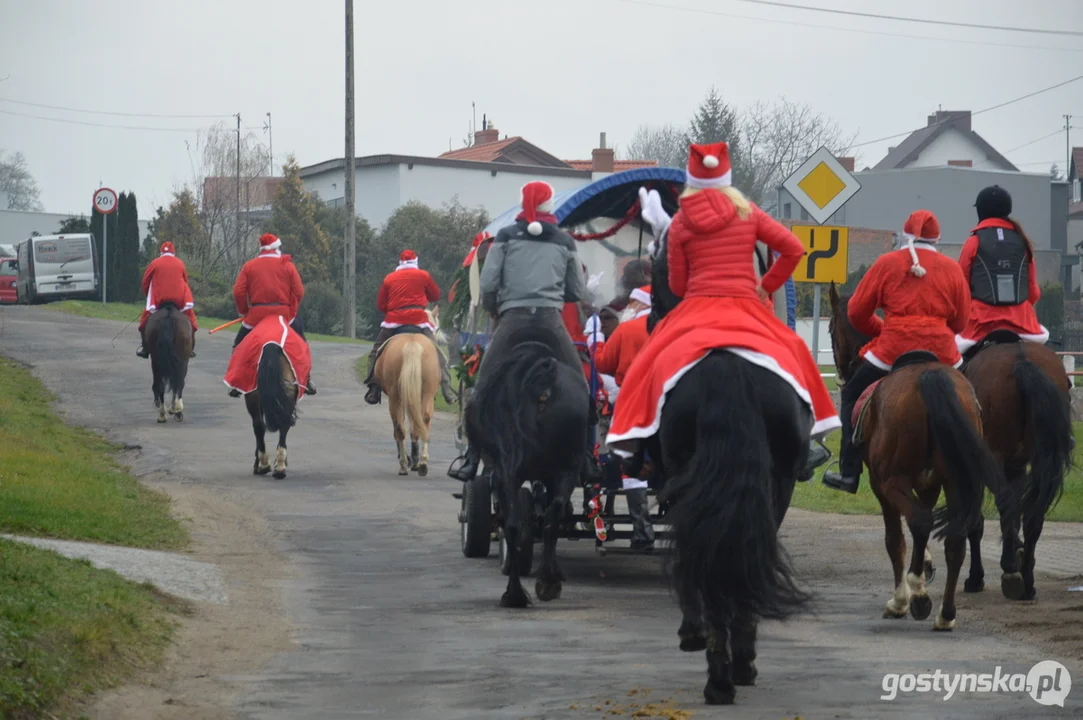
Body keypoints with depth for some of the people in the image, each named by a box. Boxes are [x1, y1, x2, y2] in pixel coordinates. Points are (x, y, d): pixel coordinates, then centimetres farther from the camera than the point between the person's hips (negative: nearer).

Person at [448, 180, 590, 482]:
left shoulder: (506, 237, 9)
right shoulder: (565, 241, 13)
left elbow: (488, 284, 0)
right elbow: (578, 292, 14)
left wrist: (493, 310, 19)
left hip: (513, 319, -1)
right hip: (552, 320, 1)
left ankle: (471, 461, -2)